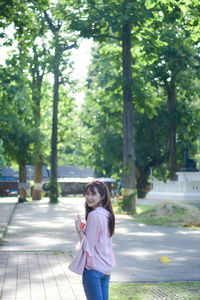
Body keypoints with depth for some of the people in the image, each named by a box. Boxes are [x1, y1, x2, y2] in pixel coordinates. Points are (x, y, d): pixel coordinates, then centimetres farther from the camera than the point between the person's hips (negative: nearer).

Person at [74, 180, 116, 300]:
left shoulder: (94, 215, -18)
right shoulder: (107, 214, 8)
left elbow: (87, 247, -18)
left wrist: (79, 229, -10)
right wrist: (86, 229, 11)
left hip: (93, 268, -9)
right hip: (106, 267, 9)